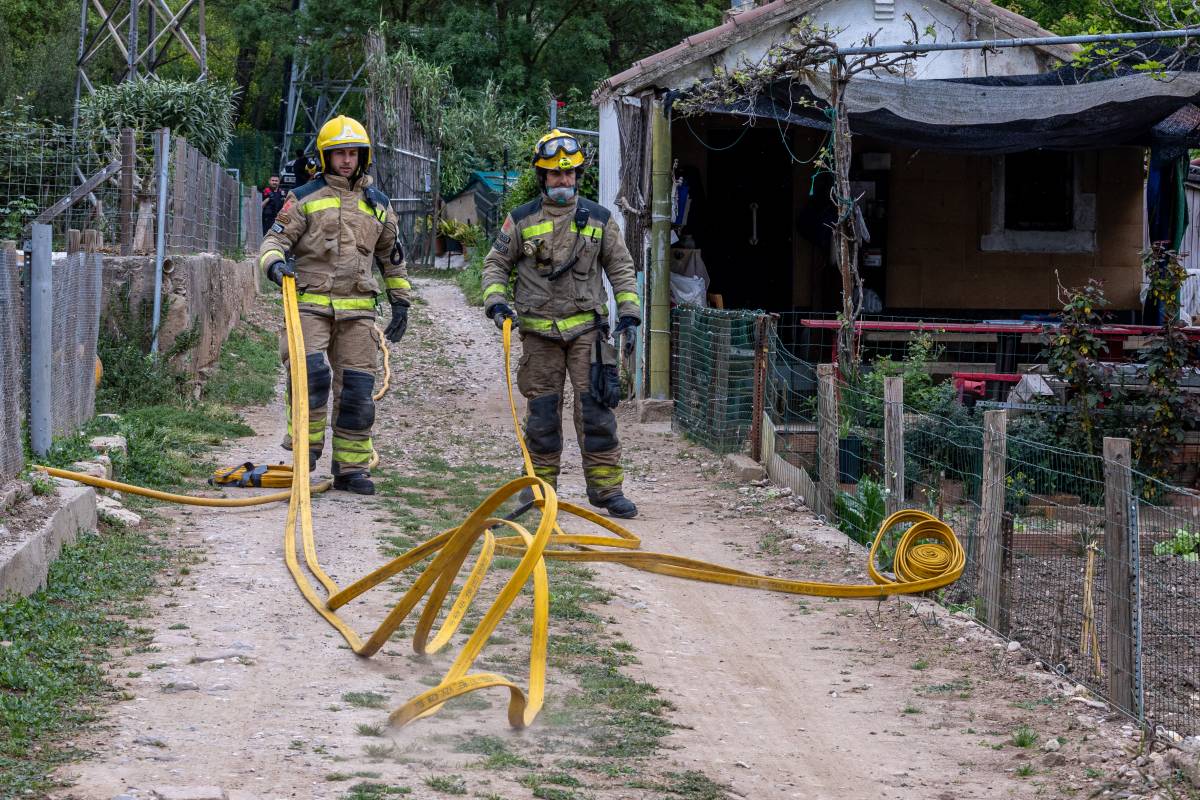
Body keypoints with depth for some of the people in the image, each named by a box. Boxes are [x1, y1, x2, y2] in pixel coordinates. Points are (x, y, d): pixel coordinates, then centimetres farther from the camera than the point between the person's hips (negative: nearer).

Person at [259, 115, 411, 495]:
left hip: (357, 309, 3)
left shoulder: (377, 203, 17)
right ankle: (305, 445, -3)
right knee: (312, 371, -22)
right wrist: (274, 262, -21)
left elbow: (392, 256, 26)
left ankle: (352, 467, 8)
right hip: (311, 303, -3)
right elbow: (274, 240, 2)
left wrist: (400, 301, 21)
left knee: (358, 388, 0)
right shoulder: (304, 198, 6)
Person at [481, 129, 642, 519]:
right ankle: (541, 482, 16)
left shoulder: (599, 219, 7)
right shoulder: (521, 220, 4)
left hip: (586, 327, 0)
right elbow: (495, 263, 11)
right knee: (542, 411, 5)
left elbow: (621, 267, 14)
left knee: (596, 406, -7)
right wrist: (496, 301, -6)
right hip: (538, 330, 0)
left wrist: (629, 312, 5)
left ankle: (605, 485, -4)